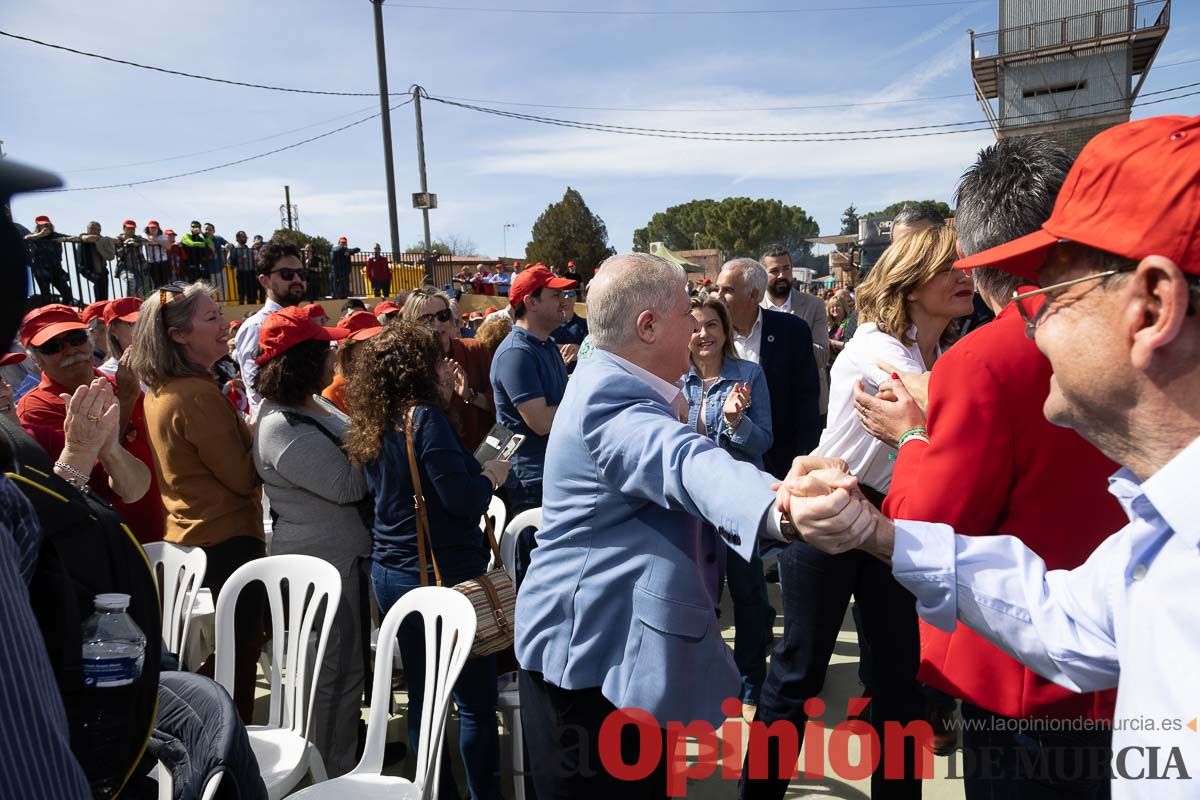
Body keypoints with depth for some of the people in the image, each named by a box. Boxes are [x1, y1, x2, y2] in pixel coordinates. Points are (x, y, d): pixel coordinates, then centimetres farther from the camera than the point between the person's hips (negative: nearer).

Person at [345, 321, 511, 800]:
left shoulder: (373, 427, 7)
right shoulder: (425, 418, -16)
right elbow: (463, 499, -22)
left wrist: (475, 472, 16)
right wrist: (491, 476, -3)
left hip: (390, 572, 8)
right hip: (444, 573, -8)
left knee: (423, 697, 15)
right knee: (476, 700, 3)